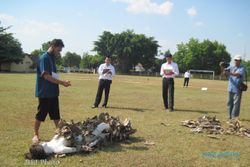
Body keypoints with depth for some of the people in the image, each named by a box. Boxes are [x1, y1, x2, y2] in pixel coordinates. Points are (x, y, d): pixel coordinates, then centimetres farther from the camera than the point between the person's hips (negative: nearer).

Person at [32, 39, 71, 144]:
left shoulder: (52, 58, 13)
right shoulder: (44, 58, -14)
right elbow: (46, 76, -22)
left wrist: (61, 82, 2)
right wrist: (62, 83, -20)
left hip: (53, 92, 8)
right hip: (44, 93, -8)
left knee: (56, 115, 12)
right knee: (40, 115, 4)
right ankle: (35, 135, 18)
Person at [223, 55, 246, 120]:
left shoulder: (242, 68, -2)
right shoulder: (231, 67, 12)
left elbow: (238, 74, -21)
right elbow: (225, 72, -2)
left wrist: (230, 73, -35)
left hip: (238, 89, -5)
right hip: (230, 89, 5)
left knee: (236, 103, -6)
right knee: (229, 103, 9)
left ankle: (234, 117, -3)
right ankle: (230, 116, 18)